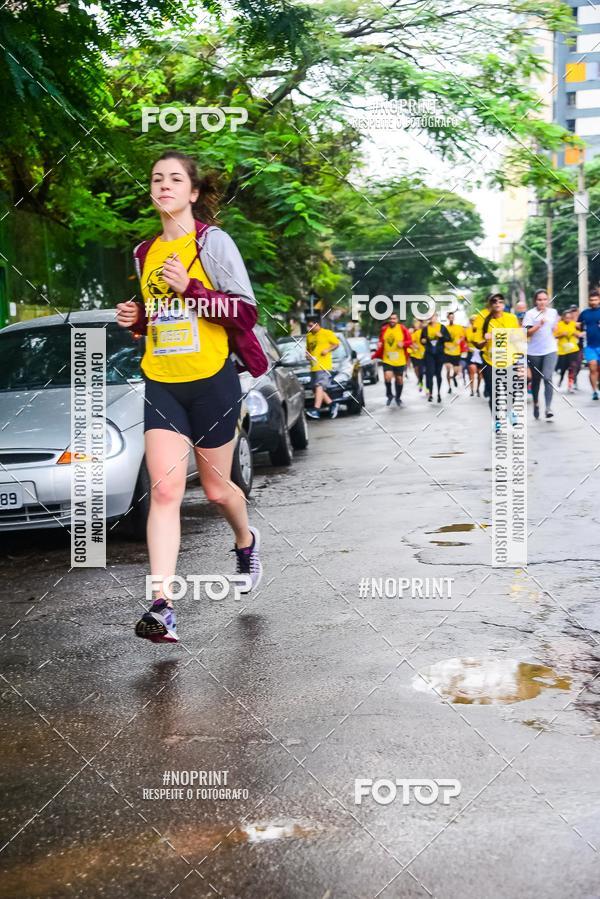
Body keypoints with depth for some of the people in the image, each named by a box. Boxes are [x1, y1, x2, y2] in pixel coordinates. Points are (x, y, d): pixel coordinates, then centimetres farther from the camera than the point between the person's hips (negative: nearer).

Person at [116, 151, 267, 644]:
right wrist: (137, 318, 3)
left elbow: (245, 310, -10)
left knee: (216, 488, 11)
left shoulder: (212, 241, -5)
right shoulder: (145, 252, 12)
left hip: (212, 380, -3)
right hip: (161, 384, 4)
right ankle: (161, 606, -15)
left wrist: (189, 289, -21)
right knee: (164, 491, -10)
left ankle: (246, 541, 45)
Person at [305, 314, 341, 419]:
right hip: (313, 366, 7)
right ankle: (332, 404, 18)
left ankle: (316, 409, -24)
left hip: (324, 366, -7)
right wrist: (307, 354, 7)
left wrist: (328, 350, -12)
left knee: (319, 386, -17)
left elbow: (336, 343, 3)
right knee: (317, 389, 4)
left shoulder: (327, 333, 0)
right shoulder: (309, 336, 18)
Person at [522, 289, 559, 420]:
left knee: (547, 377, -15)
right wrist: (539, 324, -26)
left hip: (550, 351, 1)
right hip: (534, 352, -1)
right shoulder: (530, 314, -6)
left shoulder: (553, 312, 5)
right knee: (536, 379, 12)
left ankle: (548, 407, -18)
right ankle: (536, 403, 35)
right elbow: (527, 333, -17)